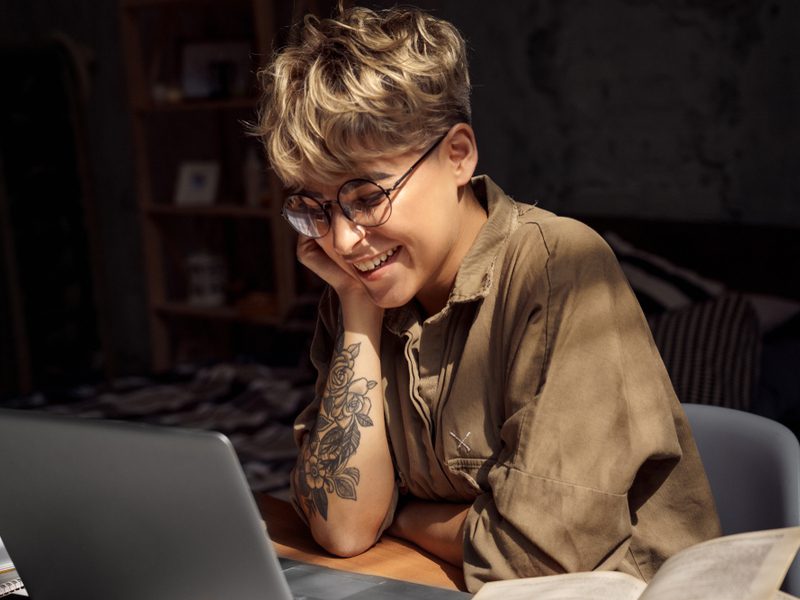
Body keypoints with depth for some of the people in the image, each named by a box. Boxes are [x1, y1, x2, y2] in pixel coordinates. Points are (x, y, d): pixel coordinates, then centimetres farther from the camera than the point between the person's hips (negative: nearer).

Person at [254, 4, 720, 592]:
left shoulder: (556, 268, -18)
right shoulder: (356, 299, 0)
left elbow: (545, 548, -21)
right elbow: (343, 527, -7)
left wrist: (403, 516, -5)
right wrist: (358, 312, -11)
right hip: (461, 590, 4)